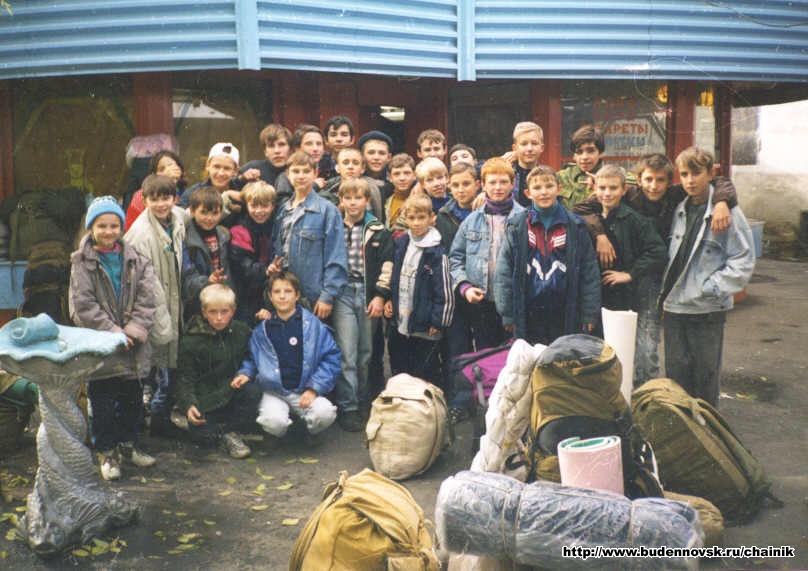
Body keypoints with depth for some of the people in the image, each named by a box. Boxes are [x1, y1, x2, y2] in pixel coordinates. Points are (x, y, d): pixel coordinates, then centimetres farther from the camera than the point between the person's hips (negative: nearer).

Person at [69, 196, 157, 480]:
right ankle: (106, 452, 17)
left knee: (131, 398, 14)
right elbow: (83, 304, -10)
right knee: (102, 401, 5)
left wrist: (134, 329, -15)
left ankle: (128, 444, 30)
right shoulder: (83, 263, -4)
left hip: (132, 346, 3)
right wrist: (112, 331, -16)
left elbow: (147, 297, -2)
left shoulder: (135, 259, 4)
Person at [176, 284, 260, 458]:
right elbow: (185, 378, -7)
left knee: (252, 391, -28)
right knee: (203, 436, -23)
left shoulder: (242, 331, 1)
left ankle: (230, 431, -9)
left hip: (233, 390, 3)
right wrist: (189, 404, -23)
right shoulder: (191, 341, -7)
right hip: (206, 399, -2)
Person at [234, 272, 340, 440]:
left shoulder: (313, 325, 0)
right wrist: (245, 373, 1)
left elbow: (331, 358, 0)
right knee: (273, 421, -31)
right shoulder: (261, 330, 7)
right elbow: (250, 358, 22)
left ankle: (310, 435, 8)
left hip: (305, 392, 0)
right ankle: (276, 438, 8)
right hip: (274, 392, 1)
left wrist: (314, 388, -8)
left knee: (325, 413, -29)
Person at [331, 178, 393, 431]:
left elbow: (387, 265, 2)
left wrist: (380, 296, -6)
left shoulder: (378, 231, 6)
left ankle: (363, 402, 22)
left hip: (368, 294, 1)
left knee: (365, 353, 8)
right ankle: (347, 408, -2)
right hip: (343, 293, -1)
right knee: (346, 353, -7)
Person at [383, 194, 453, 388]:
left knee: (427, 378, 3)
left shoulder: (437, 253, -12)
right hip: (399, 325, 6)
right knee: (399, 374, 17)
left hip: (425, 330, -6)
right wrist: (389, 300, 9)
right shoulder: (400, 244, 7)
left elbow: (444, 292, -12)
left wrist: (437, 322, -12)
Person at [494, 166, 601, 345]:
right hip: (528, 315, 0)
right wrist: (508, 314, -4)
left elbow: (589, 272, 3)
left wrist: (589, 314, -1)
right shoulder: (516, 226, 1)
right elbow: (503, 273, 1)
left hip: (565, 314, 0)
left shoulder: (575, 226, 2)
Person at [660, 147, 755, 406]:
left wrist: (711, 288, -15)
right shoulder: (680, 210, 9)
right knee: (676, 369, 9)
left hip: (708, 309, -5)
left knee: (705, 372, 6)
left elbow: (743, 260, -10)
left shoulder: (728, 211, -9)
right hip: (674, 306, 5)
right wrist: (667, 291, 8)